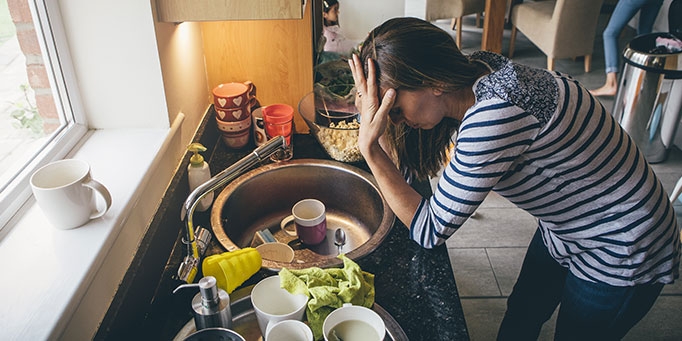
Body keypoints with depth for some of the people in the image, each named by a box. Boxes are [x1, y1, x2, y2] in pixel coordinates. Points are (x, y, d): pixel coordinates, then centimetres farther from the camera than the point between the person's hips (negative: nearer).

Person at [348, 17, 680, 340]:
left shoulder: (495, 113, -39)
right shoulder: (473, 79, -12)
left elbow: (429, 231, -30)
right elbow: (411, 170, -4)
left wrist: (369, 147, -31)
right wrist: (372, 118, -17)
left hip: (621, 255, -7)